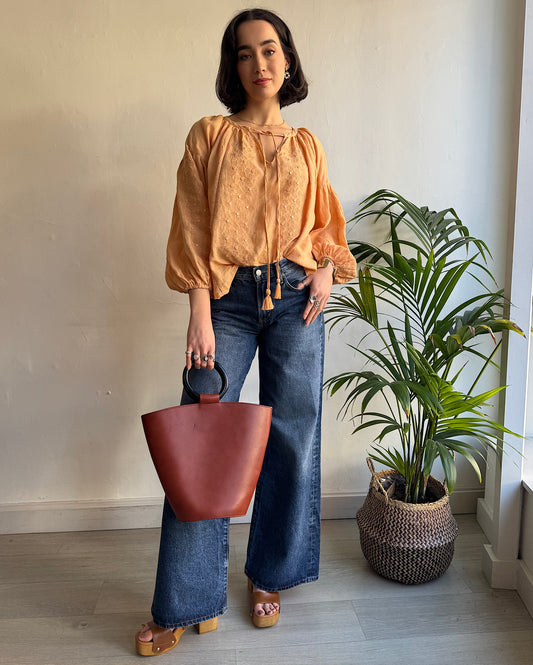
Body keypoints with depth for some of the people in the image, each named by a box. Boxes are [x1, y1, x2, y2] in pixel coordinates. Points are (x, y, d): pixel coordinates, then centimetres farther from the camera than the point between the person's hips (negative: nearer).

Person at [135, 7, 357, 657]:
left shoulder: (306, 146, 14)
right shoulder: (209, 135, 7)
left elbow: (325, 223, 21)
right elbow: (194, 230, -1)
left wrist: (327, 270, -1)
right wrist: (200, 314, -9)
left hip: (295, 299, 3)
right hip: (228, 299, -2)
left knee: (292, 439, 5)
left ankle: (268, 576, 27)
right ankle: (184, 604, 13)